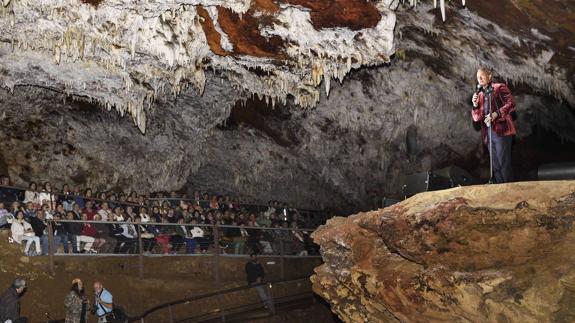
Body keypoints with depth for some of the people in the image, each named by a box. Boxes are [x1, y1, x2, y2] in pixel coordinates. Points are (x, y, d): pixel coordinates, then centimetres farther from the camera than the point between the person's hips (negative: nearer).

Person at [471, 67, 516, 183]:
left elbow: (511, 103, -8)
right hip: (488, 133, 6)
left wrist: (496, 114, -18)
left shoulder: (499, 88, 4)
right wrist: (475, 105, 0)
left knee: (504, 162, -10)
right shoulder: (480, 95, 20)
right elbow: (476, 118, 17)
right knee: (495, 165, 6)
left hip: (502, 130, -6)